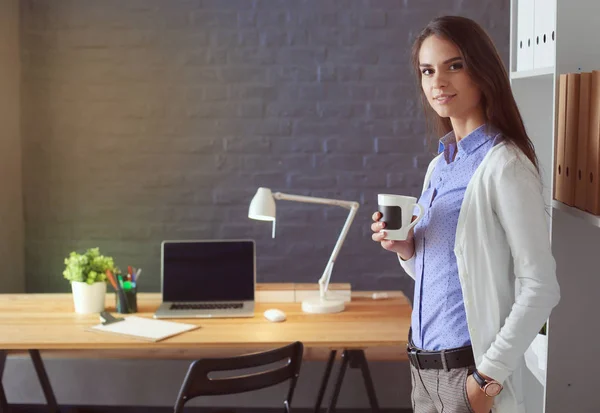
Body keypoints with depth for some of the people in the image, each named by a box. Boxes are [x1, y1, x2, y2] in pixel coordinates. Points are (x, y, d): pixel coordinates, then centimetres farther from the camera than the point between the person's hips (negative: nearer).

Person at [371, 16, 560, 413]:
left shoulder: (504, 165, -14)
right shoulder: (439, 166, 8)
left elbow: (540, 288, -16)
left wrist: (489, 376, -17)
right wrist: (406, 249, -4)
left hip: (467, 366, -7)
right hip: (424, 363, 7)